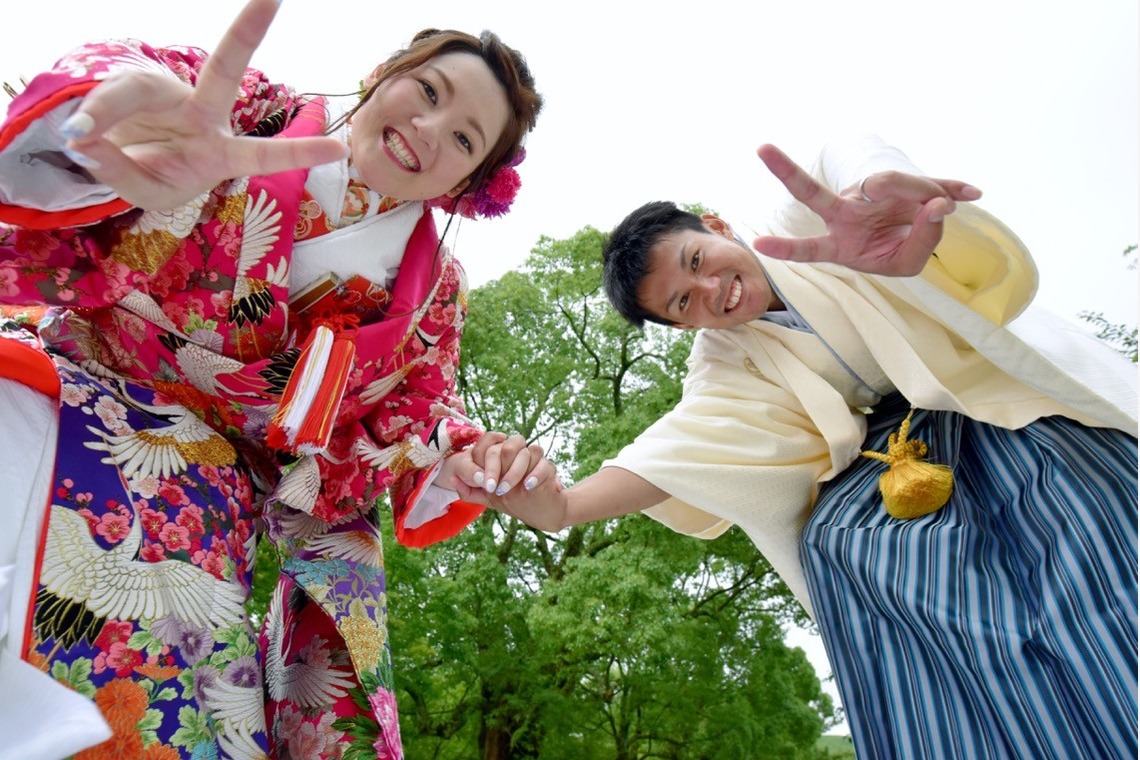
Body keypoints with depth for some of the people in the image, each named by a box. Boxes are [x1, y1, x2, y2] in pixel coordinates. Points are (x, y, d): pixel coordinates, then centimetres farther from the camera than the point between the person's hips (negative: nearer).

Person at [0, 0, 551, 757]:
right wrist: (112, 149, -44)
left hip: (207, 481, 2)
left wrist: (469, 458, -15)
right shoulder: (253, 113, -2)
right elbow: (119, 74, -20)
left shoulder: (432, 286, 6)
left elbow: (414, 416, 8)